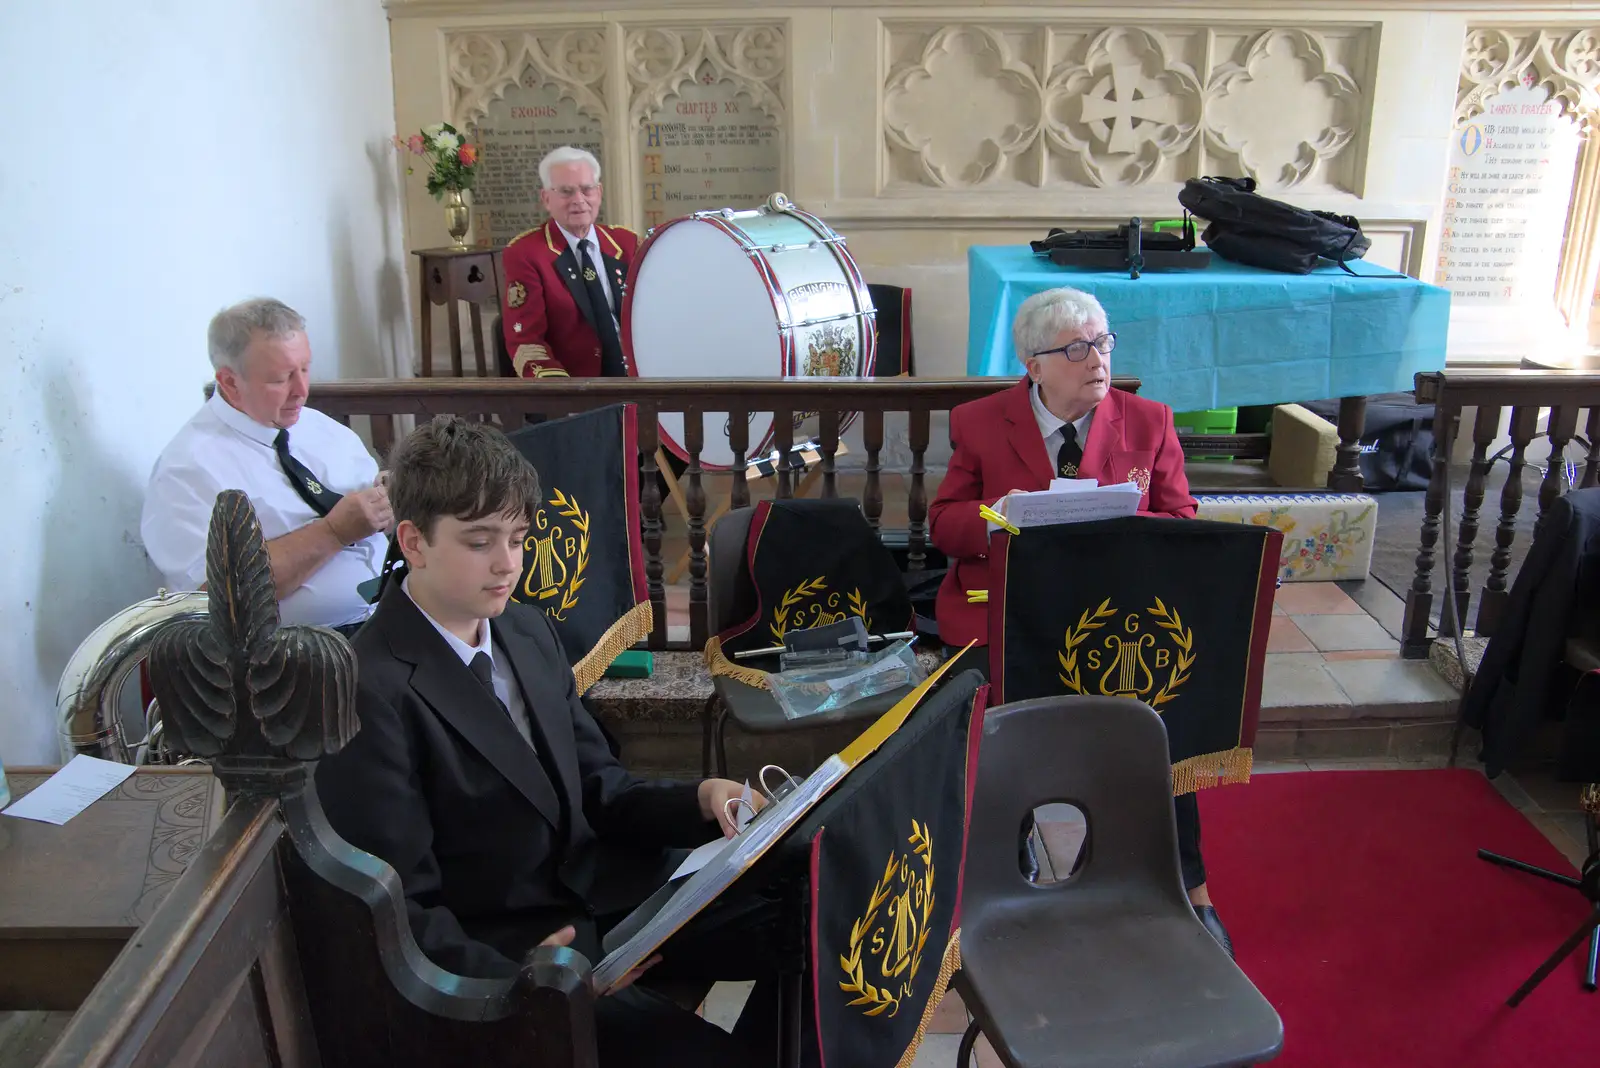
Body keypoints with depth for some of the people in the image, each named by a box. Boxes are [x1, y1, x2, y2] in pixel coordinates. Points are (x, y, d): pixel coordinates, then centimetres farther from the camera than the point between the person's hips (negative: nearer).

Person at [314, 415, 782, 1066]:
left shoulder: (529, 630, 6)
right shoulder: (372, 693, -17)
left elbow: (594, 787, 10)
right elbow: (403, 910, -16)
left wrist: (698, 801, -8)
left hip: (603, 889, 7)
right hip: (503, 951, -7)